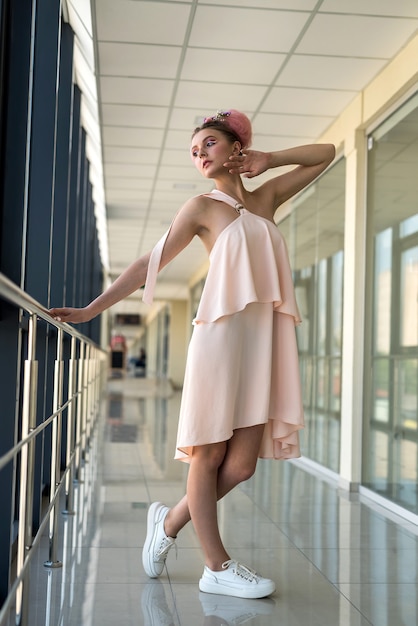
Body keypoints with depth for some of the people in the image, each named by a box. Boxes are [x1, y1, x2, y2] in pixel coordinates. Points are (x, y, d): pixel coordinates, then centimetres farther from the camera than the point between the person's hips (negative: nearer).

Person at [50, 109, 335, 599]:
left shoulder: (266, 197, 19)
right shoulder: (203, 207, 6)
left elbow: (325, 153, 28)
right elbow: (151, 263, 3)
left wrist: (268, 160, 15)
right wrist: (91, 309, -3)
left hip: (265, 339, 5)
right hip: (222, 333, -4)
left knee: (241, 465, 1)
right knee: (210, 454, 0)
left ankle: (170, 521, 23)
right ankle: (217, 567, 12)